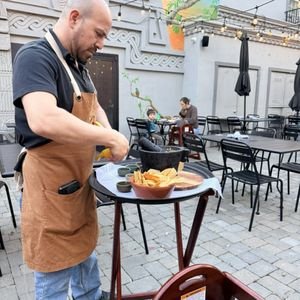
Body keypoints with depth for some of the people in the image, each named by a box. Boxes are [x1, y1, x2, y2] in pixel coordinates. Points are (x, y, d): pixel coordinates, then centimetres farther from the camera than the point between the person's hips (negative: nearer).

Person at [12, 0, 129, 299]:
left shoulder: (78, 65, 9)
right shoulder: (35, 57, -20)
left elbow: (94, 108, 19)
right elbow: (43, 120, -37)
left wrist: (108, 134, -3)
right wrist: (110, 138, -27)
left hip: (79, 179, 9)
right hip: (52, 185, -9)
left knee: (85, 247, 26)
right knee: (55, 268, 9)